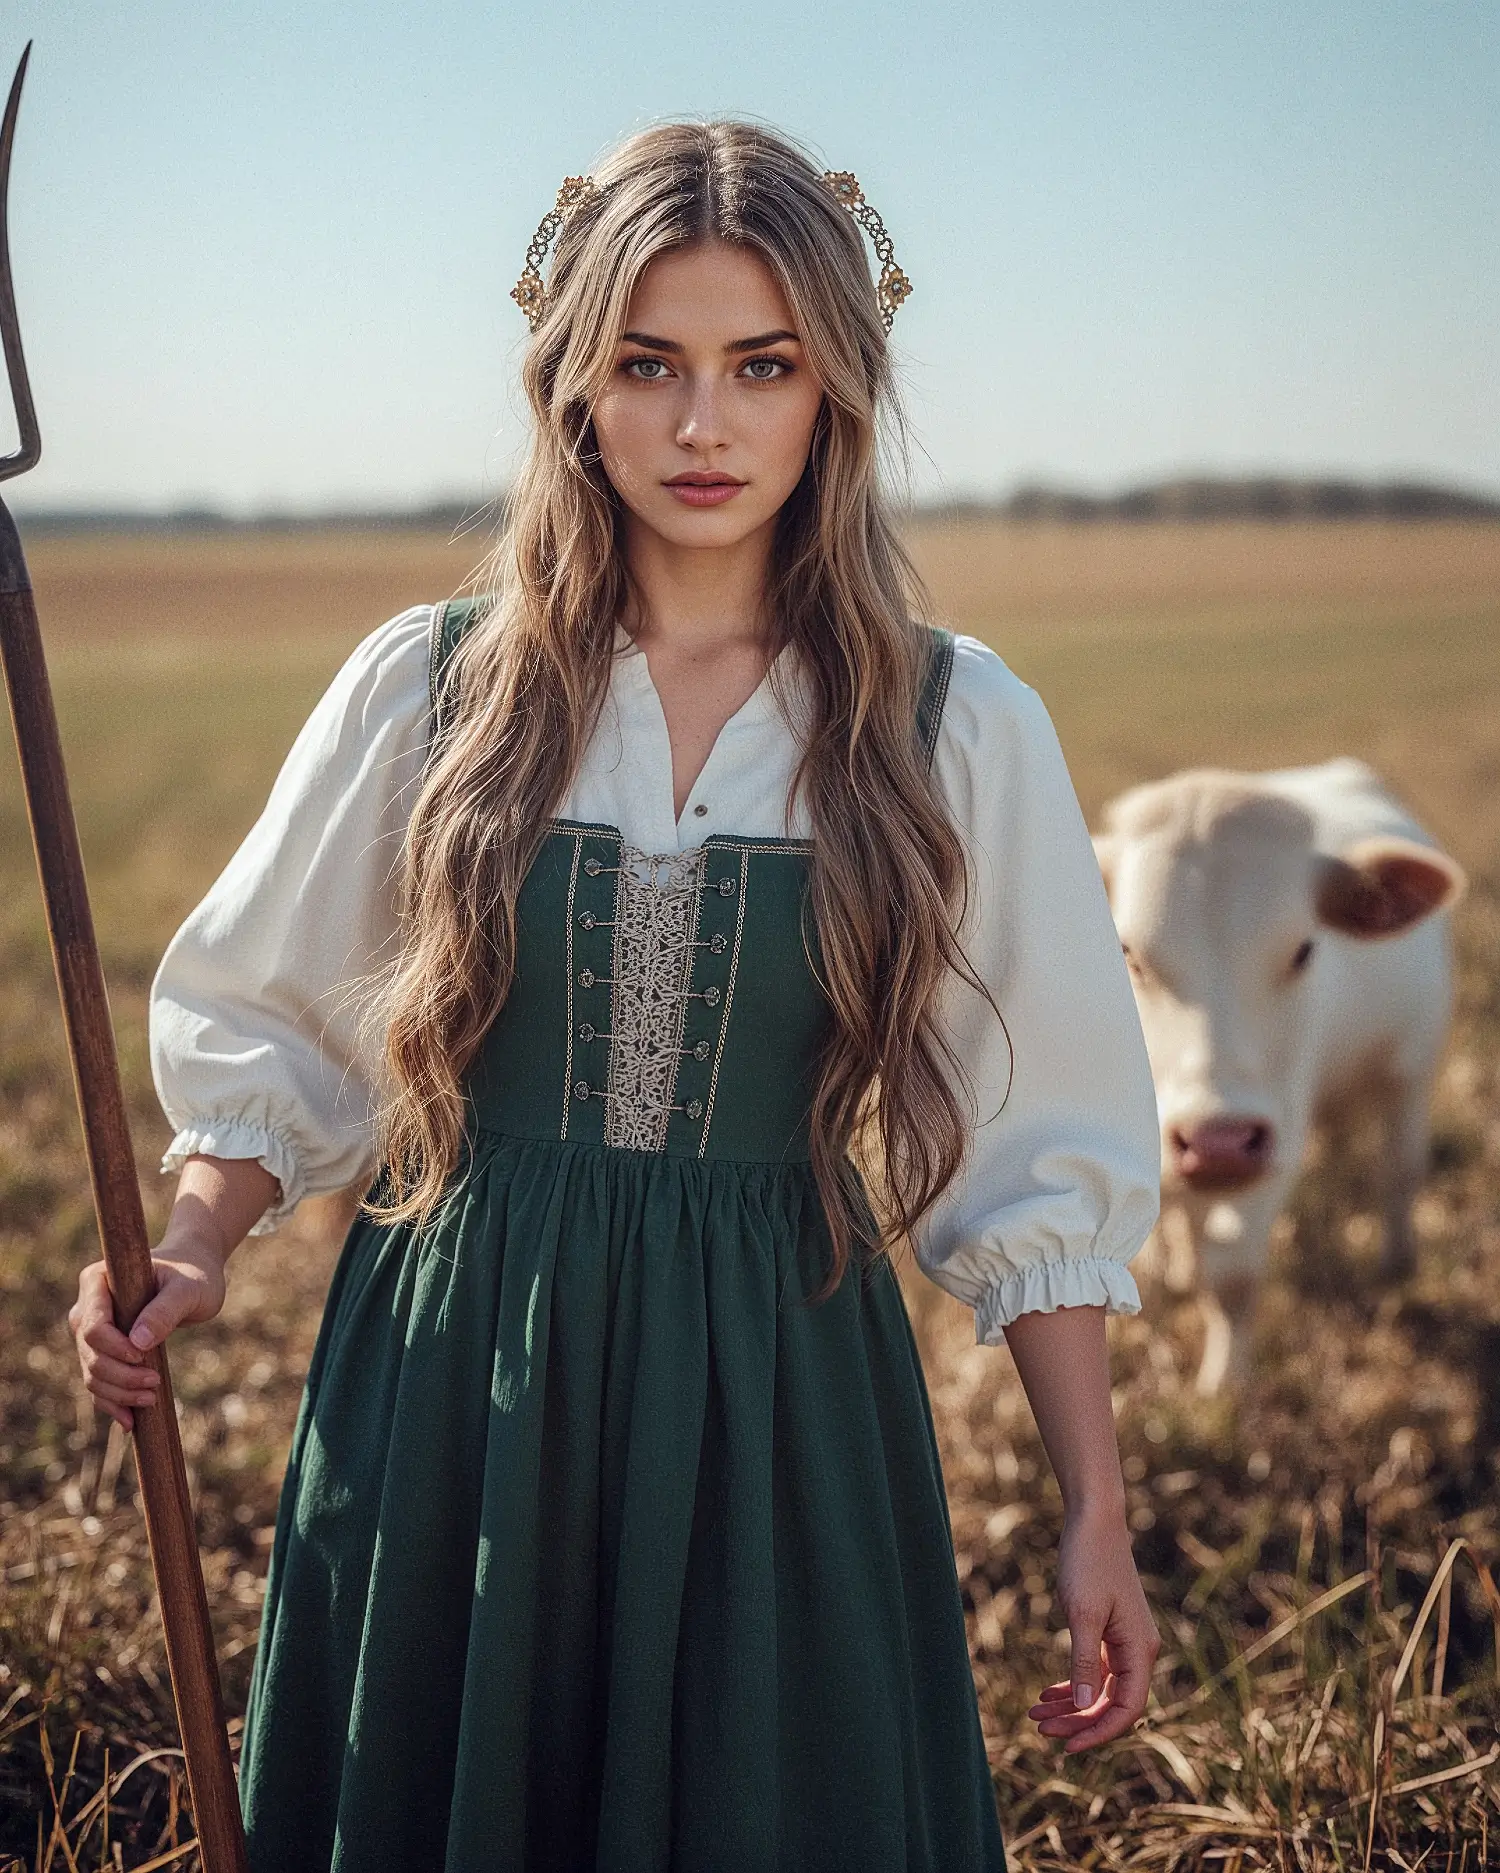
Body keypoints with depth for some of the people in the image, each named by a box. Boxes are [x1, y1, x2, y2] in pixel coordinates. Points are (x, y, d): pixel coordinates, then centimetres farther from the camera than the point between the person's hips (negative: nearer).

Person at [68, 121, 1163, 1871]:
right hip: (448, 1397, 1)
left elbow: (1040, 1159, 0)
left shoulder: (953, 729, -2)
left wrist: (1096, 1517, 0)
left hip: (778, 1406, 0)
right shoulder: (429, 688, -1)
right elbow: (265, 1037, 8)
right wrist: (187, 1255, -10)